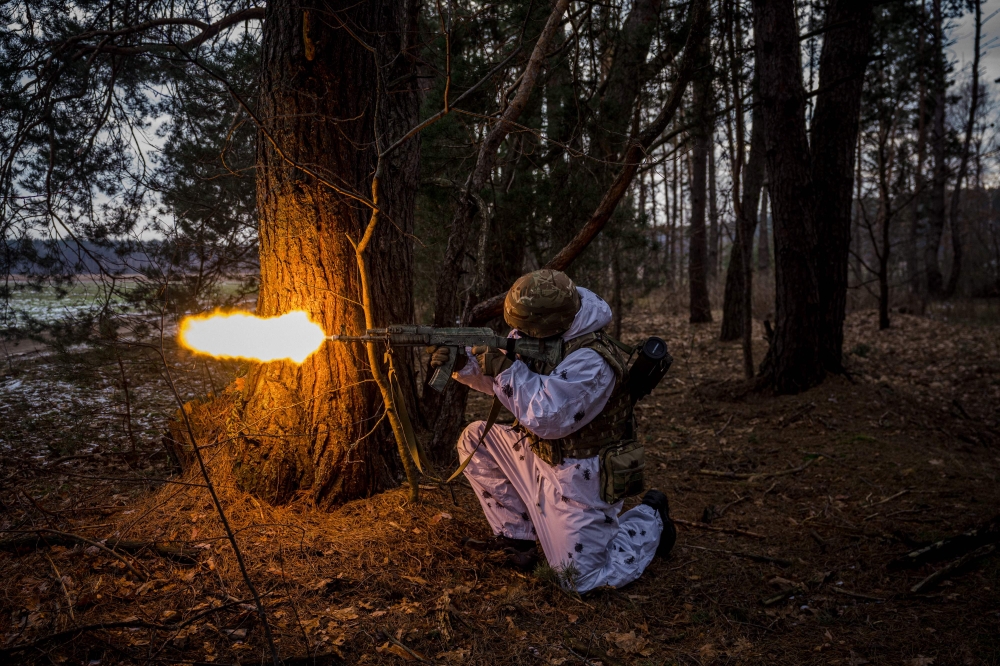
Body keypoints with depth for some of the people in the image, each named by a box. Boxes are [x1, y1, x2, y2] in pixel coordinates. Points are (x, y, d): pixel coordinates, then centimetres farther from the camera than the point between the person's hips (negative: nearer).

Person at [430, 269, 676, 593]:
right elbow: (496, 380, 7)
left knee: (584, 579, -4)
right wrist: (462, 361, -11)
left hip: (580, 477, -8)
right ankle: (516, 536, 11)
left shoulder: (591, 362, -30)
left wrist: (507, 368, -29)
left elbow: (546, 417, -35)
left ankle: (649, 521, 20)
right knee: (476, 438, 3)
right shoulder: (542, 337, -5)